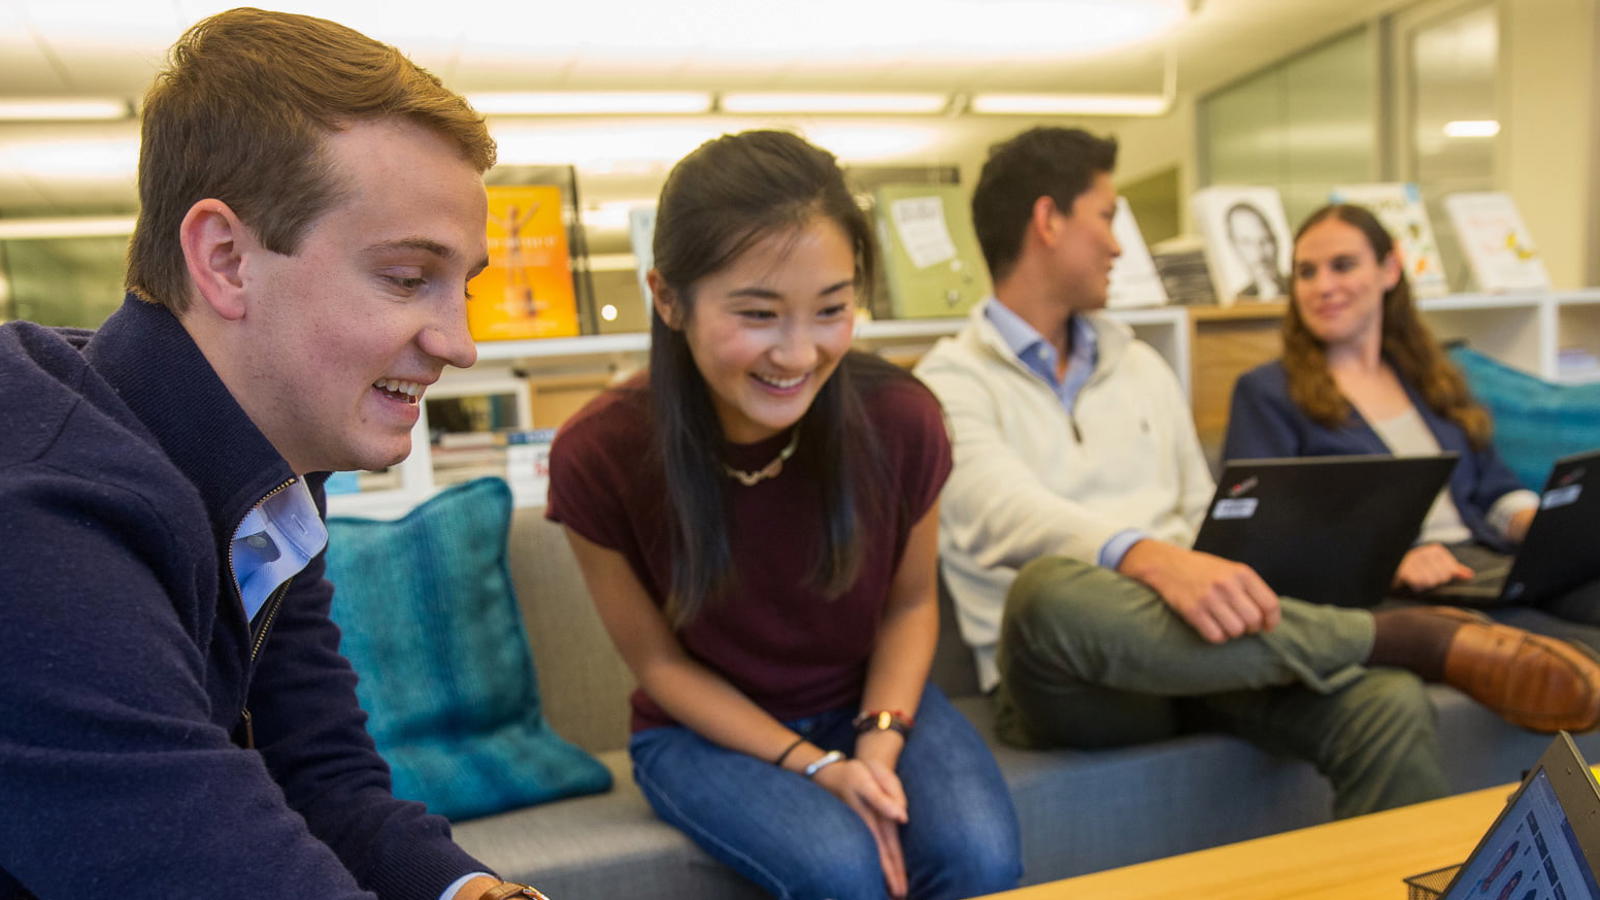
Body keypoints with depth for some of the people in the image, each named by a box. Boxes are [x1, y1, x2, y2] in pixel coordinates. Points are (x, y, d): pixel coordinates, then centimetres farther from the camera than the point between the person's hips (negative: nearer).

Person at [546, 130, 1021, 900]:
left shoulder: (899, 417, -20)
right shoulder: (599, 455, -23)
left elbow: (911, 605, -2)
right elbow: (659, 661, -10)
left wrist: (881, 739, -18)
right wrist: (815, 767, -18)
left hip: (871, 701, 2)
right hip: (706, 727, -1)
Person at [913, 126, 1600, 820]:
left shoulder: (1140, 366, 23)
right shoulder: (952, 382, 1)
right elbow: (1008, 515, -19)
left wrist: (1236, 590, -2)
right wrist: (1150, 558, -37)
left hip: (1195, 644, 5)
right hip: (1066, 679, -4)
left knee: (1387, 705, -25)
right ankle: (1422, 639, -25)